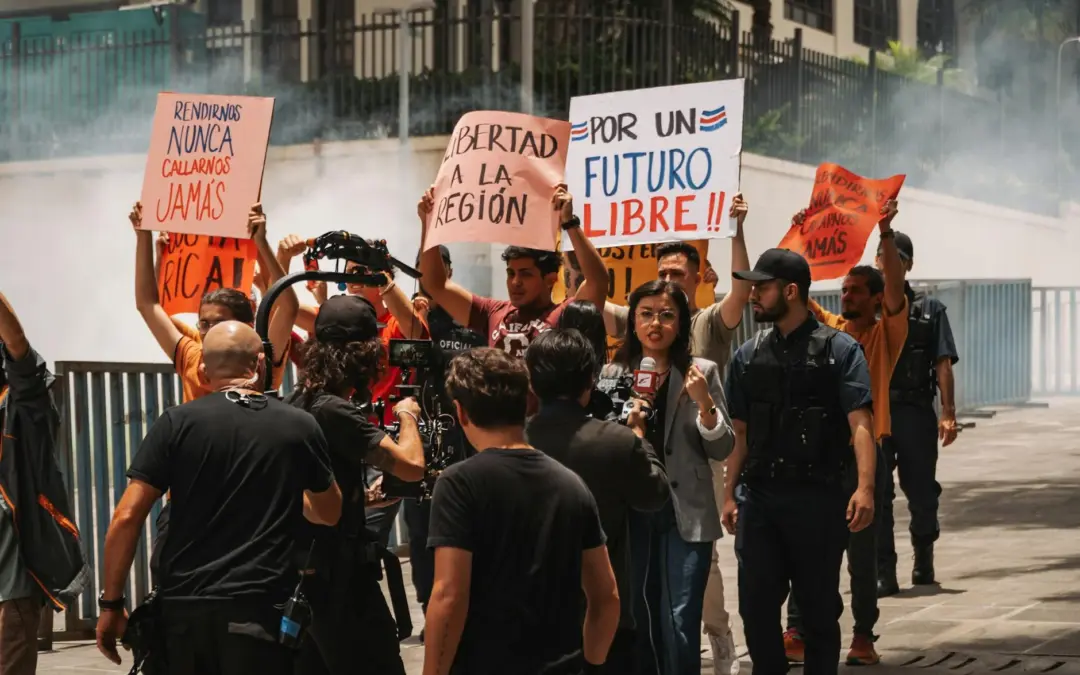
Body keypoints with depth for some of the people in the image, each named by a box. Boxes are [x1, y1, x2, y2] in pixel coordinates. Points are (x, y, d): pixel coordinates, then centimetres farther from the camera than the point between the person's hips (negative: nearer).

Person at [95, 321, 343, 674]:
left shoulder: (177, 423, 0)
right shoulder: (300, 427, 4)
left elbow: (127, 517, -4)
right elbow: (330, 513, 20)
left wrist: (111, 603, 4)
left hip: (183, 606, 1)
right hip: (258, 608, -1)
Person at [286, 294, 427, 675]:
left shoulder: (298, 401, 7)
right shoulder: (334, 410, -20)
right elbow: (412, 466, -25)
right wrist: (407, 414, -7)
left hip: (304, 563, 9)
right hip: (337, 569, -9)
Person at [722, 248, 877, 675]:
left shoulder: (838, 350, -5)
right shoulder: (749, 356, 9)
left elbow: (859, 423, -13)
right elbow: (740, 432, 13)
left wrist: (865, 487, -23)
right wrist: (729, 494, 9)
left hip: (817, 495, -4)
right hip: (758, 496, 4)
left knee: (819, 606, 7)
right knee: (756, 605, 5)